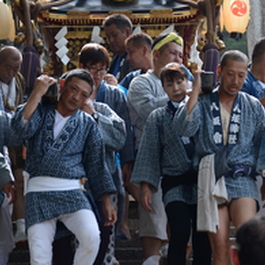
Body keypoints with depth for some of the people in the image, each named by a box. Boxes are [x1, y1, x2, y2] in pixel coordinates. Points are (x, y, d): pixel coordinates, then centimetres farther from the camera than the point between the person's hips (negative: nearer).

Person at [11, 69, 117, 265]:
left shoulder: (87, 123, 13)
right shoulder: (41, 112, 12)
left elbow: (97, 164, 14)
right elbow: (22, 128, -9)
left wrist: (106, 201, 10)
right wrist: (37, 94, -11)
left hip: (72, 191, 0)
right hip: (38, 191, 0)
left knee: (91, 237, -26)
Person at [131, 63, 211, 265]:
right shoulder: (158, 117, 12)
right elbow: (149, 153, 8)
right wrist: (146, 187, 1)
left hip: (202, 180, 1)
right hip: (175, 184, -1)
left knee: (203, 239, 1)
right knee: (180, 233, -17)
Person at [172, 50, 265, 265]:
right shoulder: (203, 102, 8)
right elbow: (184, 128, -10)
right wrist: (196, 91, -7)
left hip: (242, 177, 0)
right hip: (211, 178, 0)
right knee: (220, 246, -3)